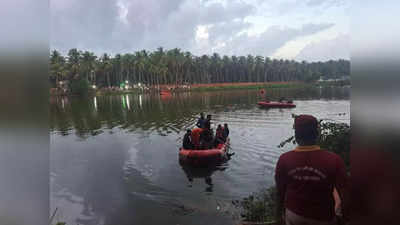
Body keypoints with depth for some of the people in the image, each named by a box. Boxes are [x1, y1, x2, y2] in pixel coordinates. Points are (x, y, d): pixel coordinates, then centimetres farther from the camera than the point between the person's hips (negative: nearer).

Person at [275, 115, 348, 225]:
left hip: (293, 213, 1)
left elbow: (280, 191, -5)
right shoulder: (334, 160, -23)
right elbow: (344, 193, -16)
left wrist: (283, 210, 12)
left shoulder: (284, 160, -17)